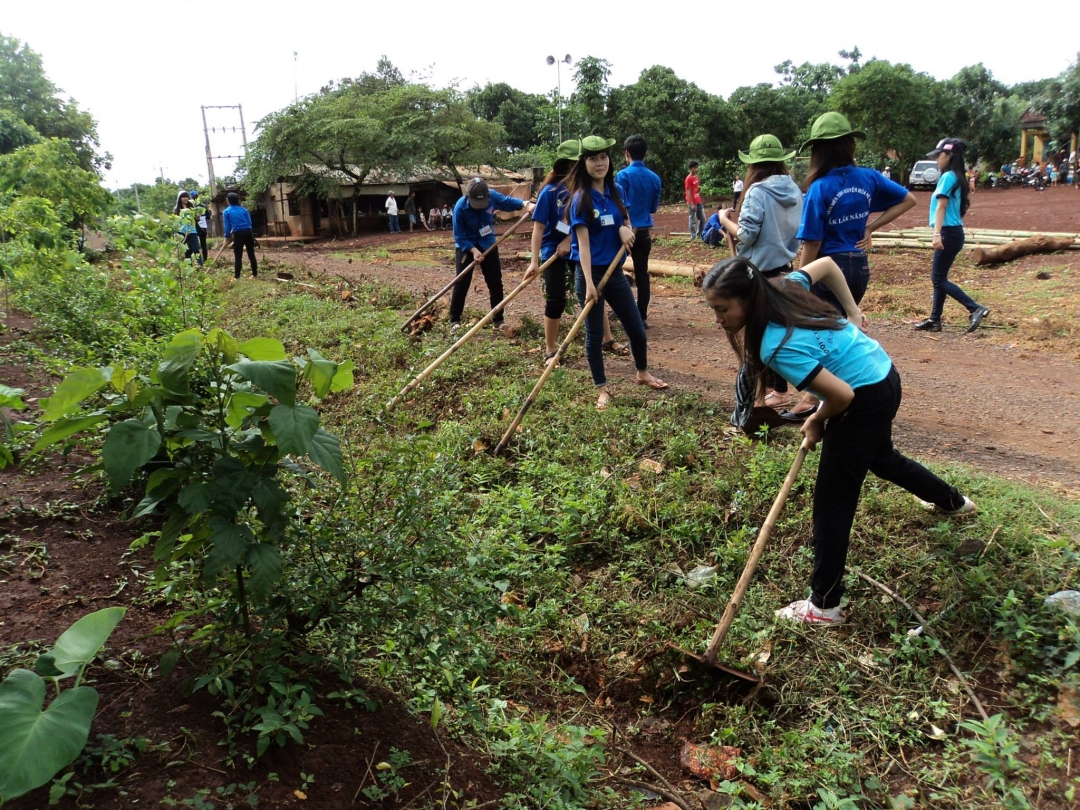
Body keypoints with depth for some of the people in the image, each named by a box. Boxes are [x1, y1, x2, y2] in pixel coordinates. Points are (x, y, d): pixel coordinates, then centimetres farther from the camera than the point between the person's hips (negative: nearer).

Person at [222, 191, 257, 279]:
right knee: (251, 254, 11)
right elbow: (249, 223, 11)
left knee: (238, 256, -1)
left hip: (238, 234, -3)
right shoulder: (244, 209, 11)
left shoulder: (226, 212, 4)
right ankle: (255, 274, 15)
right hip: (248, 232, 3)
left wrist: (227, 237, 15)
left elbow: (227, 226, 3)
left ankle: (236, 276, -3)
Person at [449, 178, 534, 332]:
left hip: (488, 244, 4)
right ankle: (454, 320, 1)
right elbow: (459, 236, -21)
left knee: (496, 282, 4)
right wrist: (473, 250, -30)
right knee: (461, 283, -8)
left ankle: (498, 320, 14)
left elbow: (509, 202, 1)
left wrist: (525, 204, -16)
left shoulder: (492, 197, -18)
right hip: (465, 246, -4)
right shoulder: (460, 207, -26)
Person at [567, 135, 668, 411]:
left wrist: (625, 228, -6)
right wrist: (589, 283, -26)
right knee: (595, 333, 5)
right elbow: (583, 243, -19)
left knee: (636, 327, 15)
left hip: (614, 271, 6)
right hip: (590, 273, -6)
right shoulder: (581, 199, -13)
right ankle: (602, 389, 18)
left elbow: (625, 221, 19)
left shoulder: (613, 191, 5)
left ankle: (643, 373, 38)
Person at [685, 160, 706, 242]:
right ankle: (693, 236, 3)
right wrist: (692, 204, -20)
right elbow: (688, 192, -17)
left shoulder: (697, 177, 12)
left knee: (703, 219, 12)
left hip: (699, 202, 9)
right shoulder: (688, 179, -13)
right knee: (692, 220, -2)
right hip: (692, 203, -9)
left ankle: (699, 234, 23)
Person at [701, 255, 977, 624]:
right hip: (883, 376, 10)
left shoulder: (777, 346, -32)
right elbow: (827, 264, 9)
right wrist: (853, 313, 17)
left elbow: (843, 395, -29)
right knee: (881, 457, 36)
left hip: (865, 401, -10)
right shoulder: (783, 287, -8)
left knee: (832, 503, -1)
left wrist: (816, 421, -10)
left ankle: (823, 605, 8)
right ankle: (952, 501, 61)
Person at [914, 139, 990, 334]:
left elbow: (941, 206, -20)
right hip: (952, 232, 10)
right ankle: (935, 320, 17)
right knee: (938, 277, 13)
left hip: (949, 233, -10)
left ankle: (976, 309, -11)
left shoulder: (948, 177, -11)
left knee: (939, 279, -7)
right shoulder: (955, 177, 17)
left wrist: (937, 233, -26)